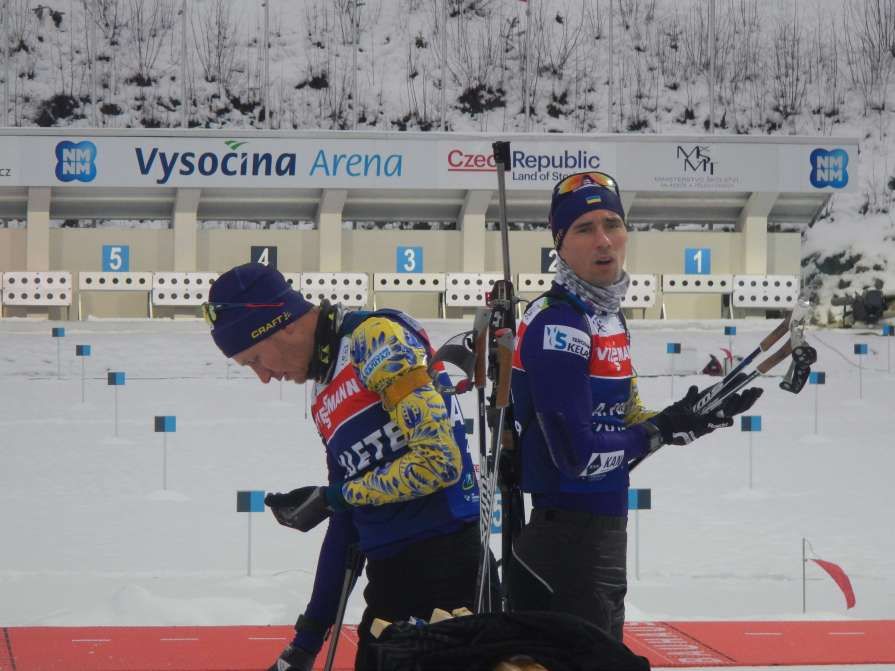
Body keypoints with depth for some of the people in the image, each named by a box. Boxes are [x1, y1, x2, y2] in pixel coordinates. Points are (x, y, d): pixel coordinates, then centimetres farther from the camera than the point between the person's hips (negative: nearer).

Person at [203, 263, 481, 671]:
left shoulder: (379, 337, -10)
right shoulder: (325, 400, 17)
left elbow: (439, 460, -17)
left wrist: (333, 496, -5)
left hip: (445, 559, -9)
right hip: (387, 570, 9)